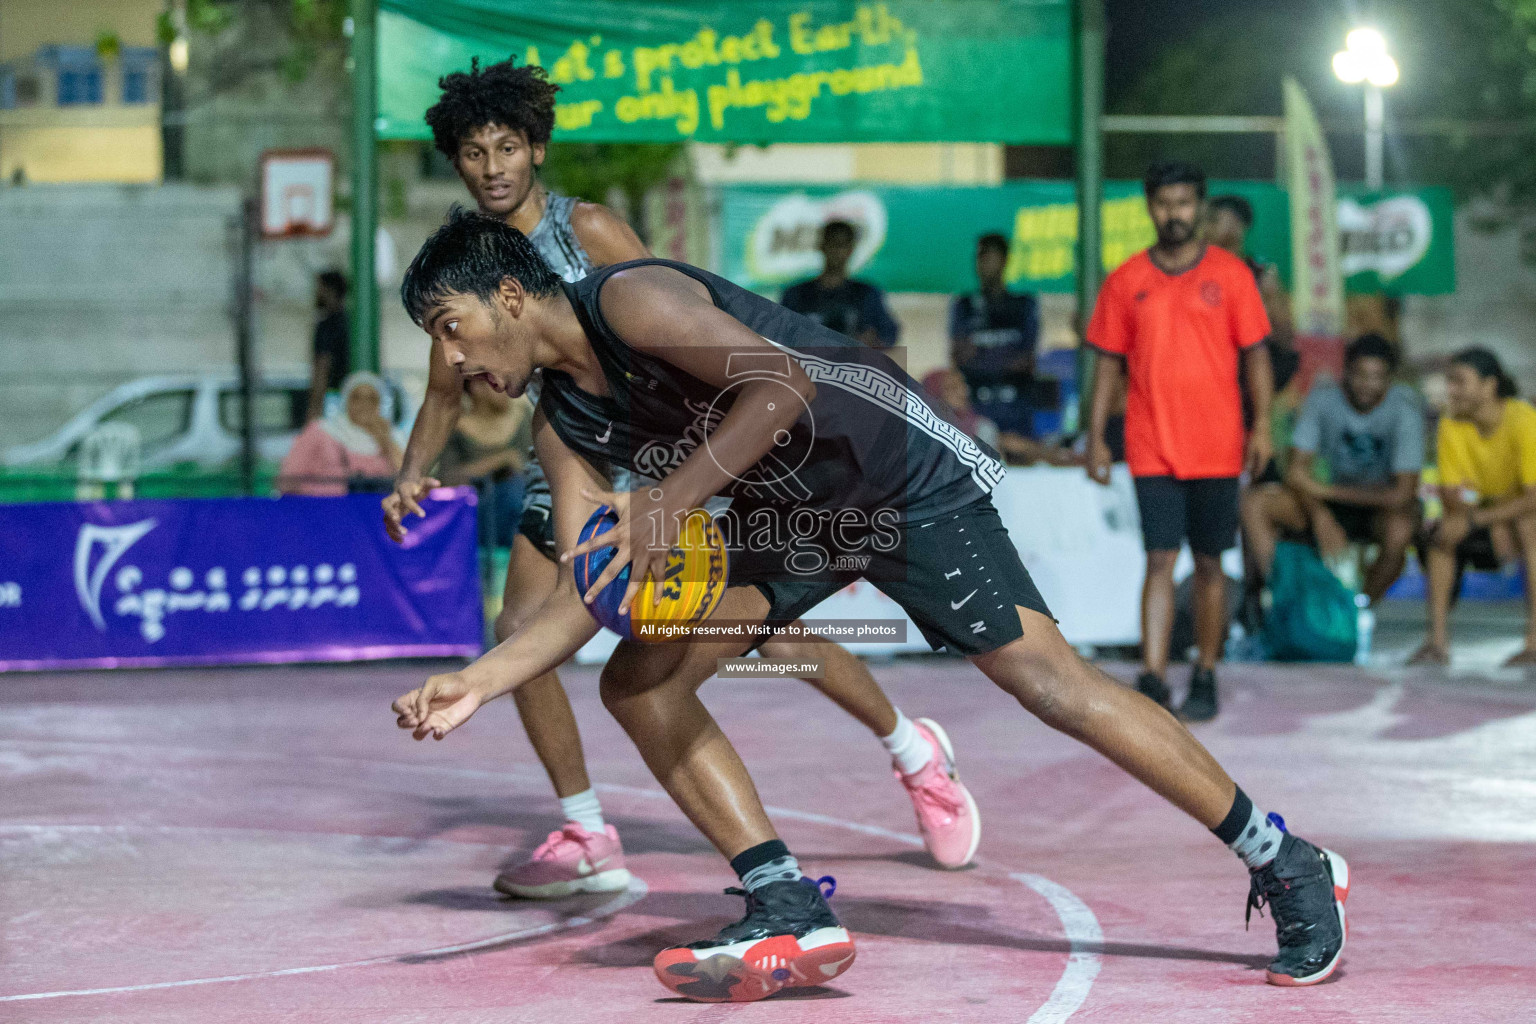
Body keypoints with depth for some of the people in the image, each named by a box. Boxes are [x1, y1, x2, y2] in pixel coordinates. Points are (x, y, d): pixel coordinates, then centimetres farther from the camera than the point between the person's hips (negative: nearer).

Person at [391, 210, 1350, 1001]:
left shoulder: (627, 300, -21)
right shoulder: (564, 423, 4)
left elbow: (783, 385, -33)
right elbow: (587, 593, 3)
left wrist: (668, 502, -37)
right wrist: (478, 682, -8)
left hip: (907, 476, -9)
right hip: (793, 517, 9)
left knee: (1045, 675, -14)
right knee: (640, 681, -5)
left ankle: (1289, 868, -5)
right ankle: (791, 916, -6)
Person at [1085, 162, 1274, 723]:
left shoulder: (1230, 274, 3)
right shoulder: (1126, 281, 5)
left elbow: (1255, 354, 4)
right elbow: (1109, 361, 9)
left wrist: (1262, 425, -6)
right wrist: (1096, 435, 3)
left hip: (1216, 446, 0)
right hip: (1151, 446, 0)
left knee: (1209, 562, 7)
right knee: (1160, 560, -8)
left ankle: (1205, 678, 17)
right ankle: (1152, 681, -13)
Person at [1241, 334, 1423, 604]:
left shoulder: (1404, 408, -20)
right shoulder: (1323, 397, -11)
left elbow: (1402, 494, -23)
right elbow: (1297, 471, -10)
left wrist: (1325, 491, -18)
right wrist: (1321, 518, -29)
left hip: (1383, 502, -3)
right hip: (1333, 501, 3)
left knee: (1400, 531, -40)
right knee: (1254, 503, -20)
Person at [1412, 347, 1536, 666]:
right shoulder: (1452, 424, -13)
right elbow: (1449, 494, -15)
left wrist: (1475, 520, -35)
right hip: (1493, 515, 5)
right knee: (1435, 534, -20)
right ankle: (1438, 642, -12)